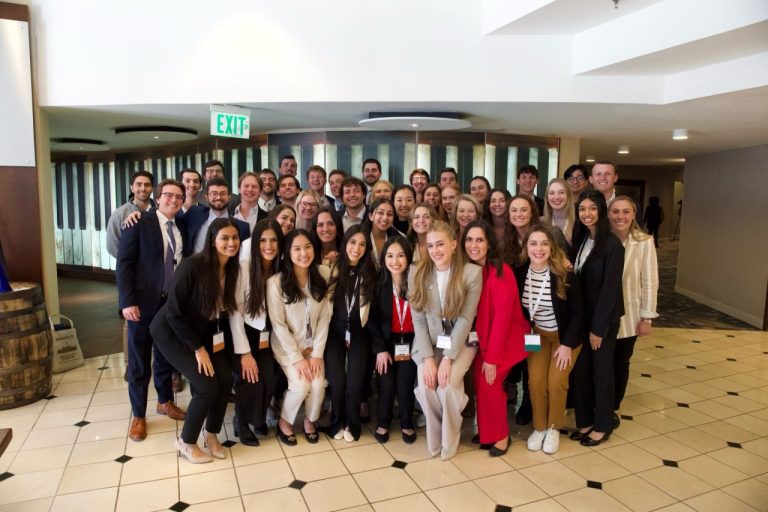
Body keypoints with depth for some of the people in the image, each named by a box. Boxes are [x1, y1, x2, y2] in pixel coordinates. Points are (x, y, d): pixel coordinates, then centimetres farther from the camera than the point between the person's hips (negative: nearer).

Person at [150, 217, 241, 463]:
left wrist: (222, 342, -6)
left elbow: (225, 309, 2)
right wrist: (197, 348, -19)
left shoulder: (232, 268, -8)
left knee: (226, 379, -7)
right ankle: (186, 442, 11)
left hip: (203, 331, 6)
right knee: (207, 387, -14)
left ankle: (211, 434, 18)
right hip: (172, 331, -6)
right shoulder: (193, 266, -27)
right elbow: (174, 311, -23)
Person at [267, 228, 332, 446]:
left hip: (313, 344, 3)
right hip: (286, 345, -2)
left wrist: (317, 353, -10)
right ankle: (284, 422, 12)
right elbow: (278, 325, -13)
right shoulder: (276, 282, -18)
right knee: (301, 385, -19)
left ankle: (310, 420, 17)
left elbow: (324, 318, -5)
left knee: (318, 385, -15)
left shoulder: (323, 275, -9)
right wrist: (297, 358, -15)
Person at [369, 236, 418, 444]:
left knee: (405, 385, -8)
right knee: (387, 385, -7)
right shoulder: (379, 285, -2)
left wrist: (414, 347, -10)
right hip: (386, 342, 1)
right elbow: (372, 320, -2)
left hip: (409, 342, 0)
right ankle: (383, 423, 20)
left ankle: (407, 424, 19)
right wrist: (380, 349, -9)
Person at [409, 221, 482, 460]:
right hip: (428, 342, 2)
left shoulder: (472, 272, -10)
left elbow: (465, 319, -13)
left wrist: (448, 358, -19)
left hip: (460, 342, -1)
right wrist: (428, 357, -16)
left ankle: (449, 441, 5)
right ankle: (435, 439, 6)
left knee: (447, 384, -24)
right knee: (425, 383, -22)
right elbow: (418, 319, -6)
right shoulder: (417, 274, -4)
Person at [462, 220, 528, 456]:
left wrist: (492, 357, -21)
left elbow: (502, 316, -22)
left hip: (507, 337, -4)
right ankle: (485, 430, 13)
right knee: (478, 379, -9)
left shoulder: (502, 272, -21)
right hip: (483, 337, 5)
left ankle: (500, 435, 10)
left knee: (488, 382, -12)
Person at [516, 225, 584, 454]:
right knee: (535, 381, -10)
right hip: (537, 334, 2)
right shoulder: (519, 273, -13)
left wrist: (567, 344, -15)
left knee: (556, 381, -12)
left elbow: (578, 312, -13)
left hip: (565, 336, -2)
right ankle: (539, 427, 13)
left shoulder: (565, 275, -21)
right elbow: (519, 309, 2)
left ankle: (554, 428, 12)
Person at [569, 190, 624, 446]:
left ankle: (602, 425, 24)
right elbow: (575, 280, 5)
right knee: (580, 369, 11)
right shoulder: (580, 240, 6)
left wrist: (598, 327, -16)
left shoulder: (612, 244, -15)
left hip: (603, 319, -6)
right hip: (581, 316, 6)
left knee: (601, 370, 8)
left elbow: (610, 288, -16)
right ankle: (584, 421, 26)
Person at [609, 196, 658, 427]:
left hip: (628, 316, 0)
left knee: (620, 364, 14)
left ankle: (613, 409, 32)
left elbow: (649, 282, -6)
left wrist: (646, 317, -6)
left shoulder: (644, 242, -10)